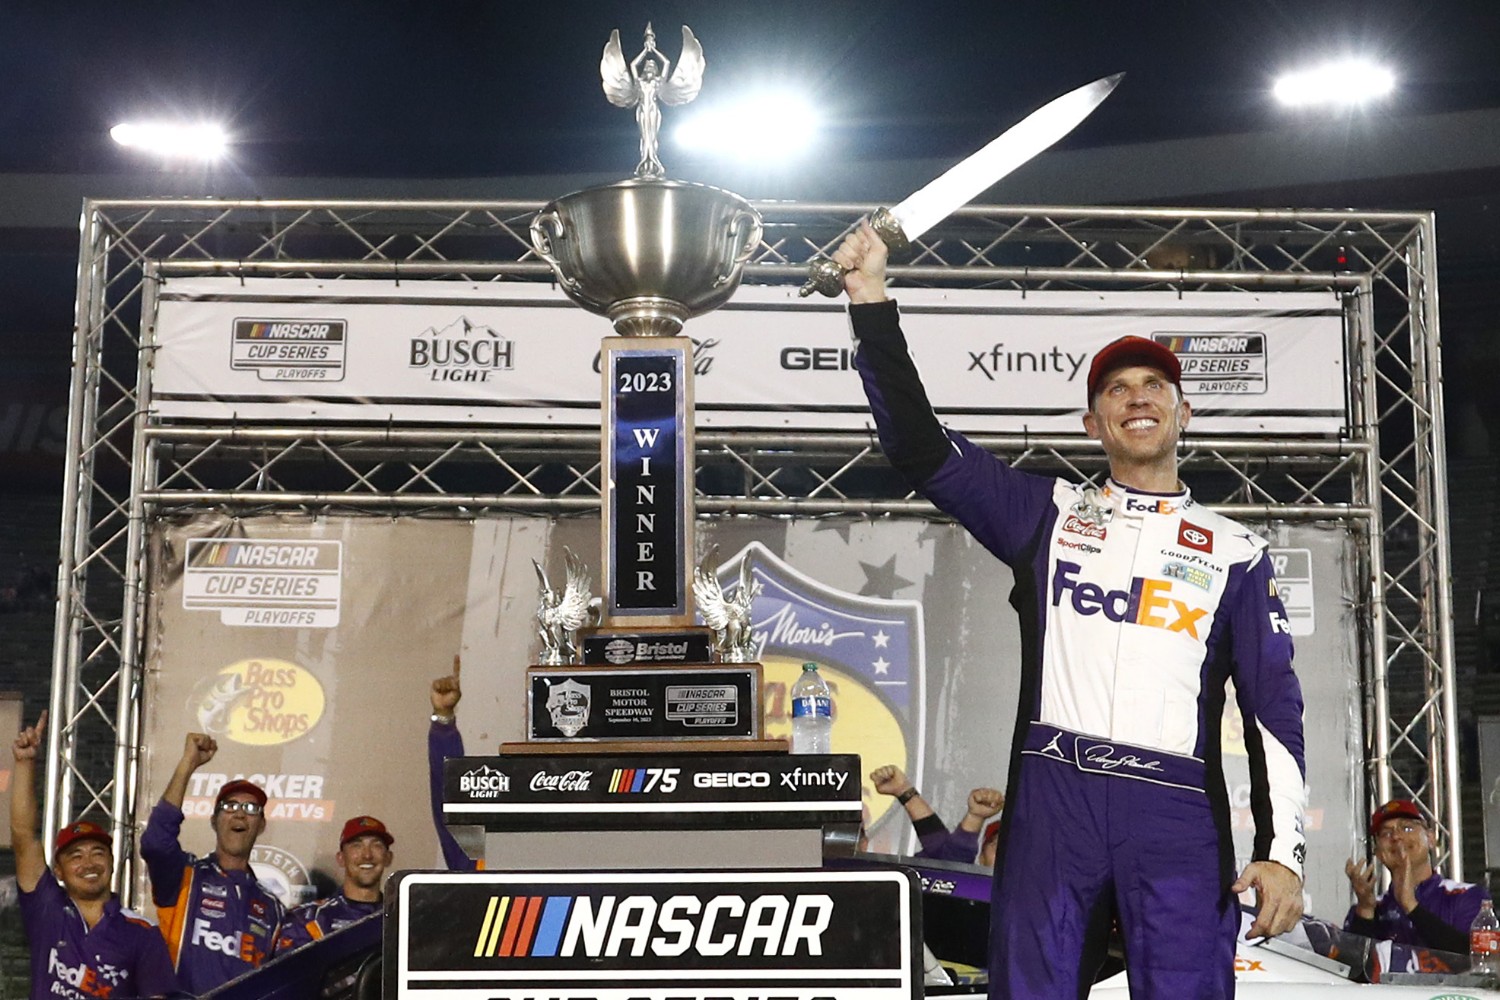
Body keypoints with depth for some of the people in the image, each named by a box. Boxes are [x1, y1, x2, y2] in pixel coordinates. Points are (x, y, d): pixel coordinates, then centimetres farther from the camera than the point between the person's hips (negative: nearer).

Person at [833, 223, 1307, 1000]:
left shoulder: (1235, 553, 14)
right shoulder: (1047, 517, 15)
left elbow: (1275, 707, 8)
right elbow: (920, 448, 7)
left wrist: (1282, 849, -4)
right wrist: (870, 298, -1)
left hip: (1178, 811, 0)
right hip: (1051, 797, 1)